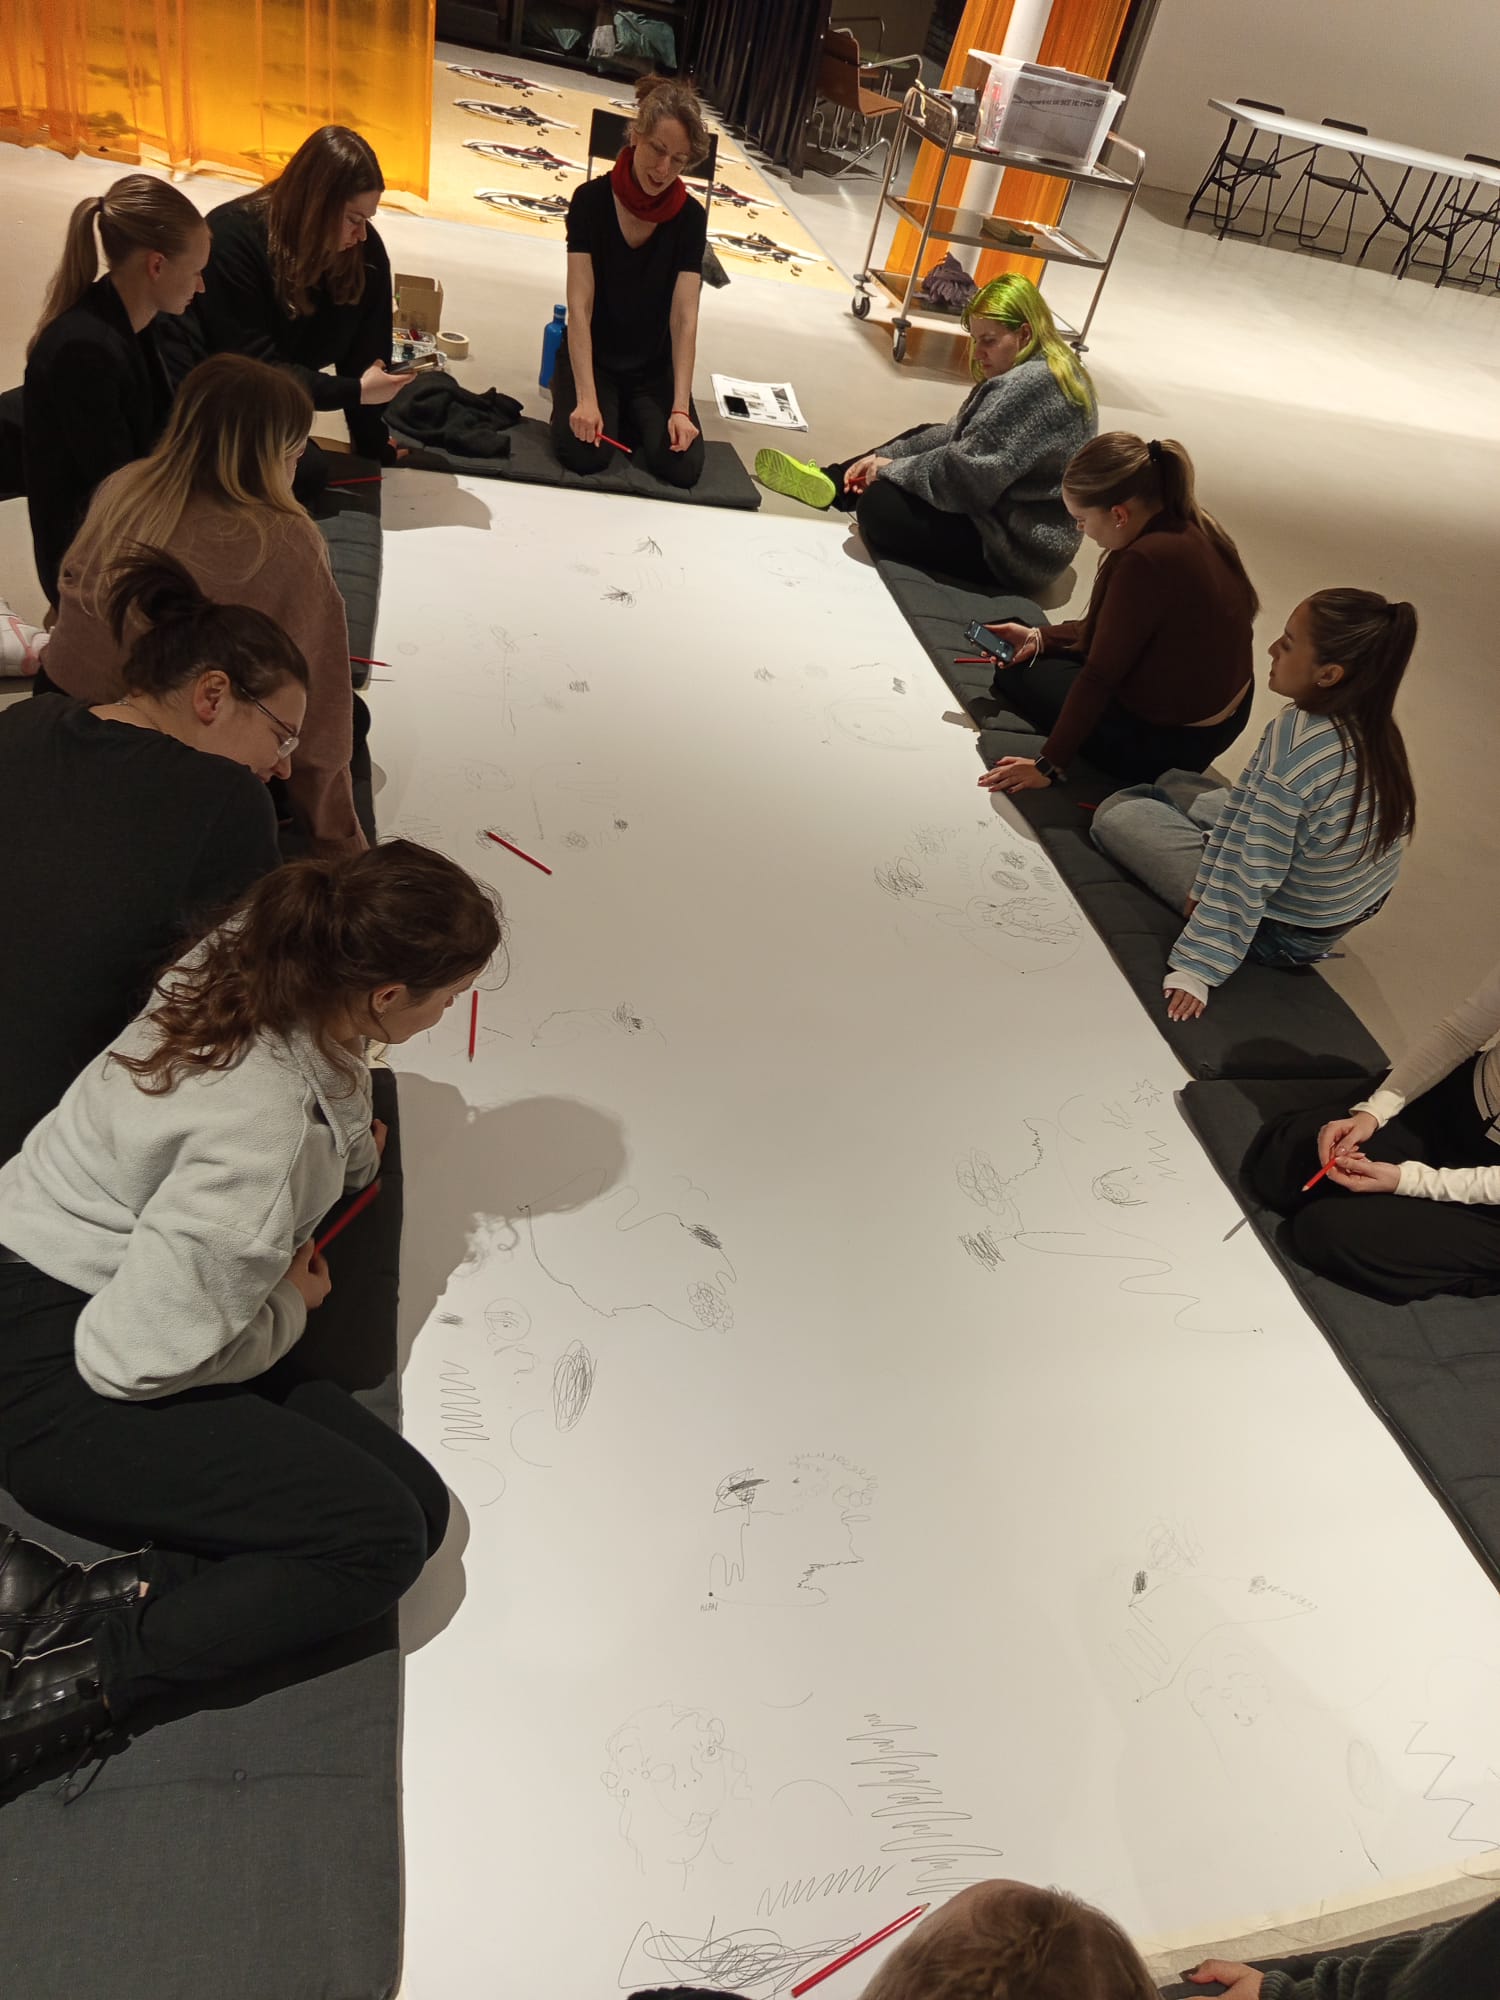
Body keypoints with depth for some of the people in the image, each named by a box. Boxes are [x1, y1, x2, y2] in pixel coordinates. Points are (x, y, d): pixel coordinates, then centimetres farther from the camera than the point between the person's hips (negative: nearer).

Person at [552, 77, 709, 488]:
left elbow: (684, 318, -15)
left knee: (682, 465, -21)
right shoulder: (591, 200, -12)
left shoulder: (690, 218, -8)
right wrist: (586, 397, -29)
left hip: (655, 366, 2)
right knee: (585, 455, -28)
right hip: (591, 357, -2)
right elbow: (579, 307, -18)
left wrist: (680, 408, -27)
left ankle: (630, 415, 11)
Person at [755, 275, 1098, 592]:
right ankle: (829, 483, 22)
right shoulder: (1051, 370, 9)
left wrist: (892, 468, -11)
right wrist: (884, 457, 2)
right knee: (923, 438, 20)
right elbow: (961, 436, 10)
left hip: (1015, 548, -11)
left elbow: (966, 474, -27)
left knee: (878, 505, -17)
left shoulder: (1031, 385, -24)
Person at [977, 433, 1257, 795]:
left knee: (1016, 671, 6)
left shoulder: (1148, 560, -30)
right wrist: (1039, 637, 7)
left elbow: (1100, 674, -24)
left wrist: (1049, 765, -16)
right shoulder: (1188, 527, -2)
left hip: (1171, 742, -10)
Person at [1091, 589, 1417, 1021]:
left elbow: (1245, 874, -29)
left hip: (1280, 933, -8)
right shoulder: (1375, 728, -9)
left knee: (1117, 813, -2)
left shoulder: (1292, 744, -32)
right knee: (1173, 783, 19)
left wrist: (1198, 968, -23)